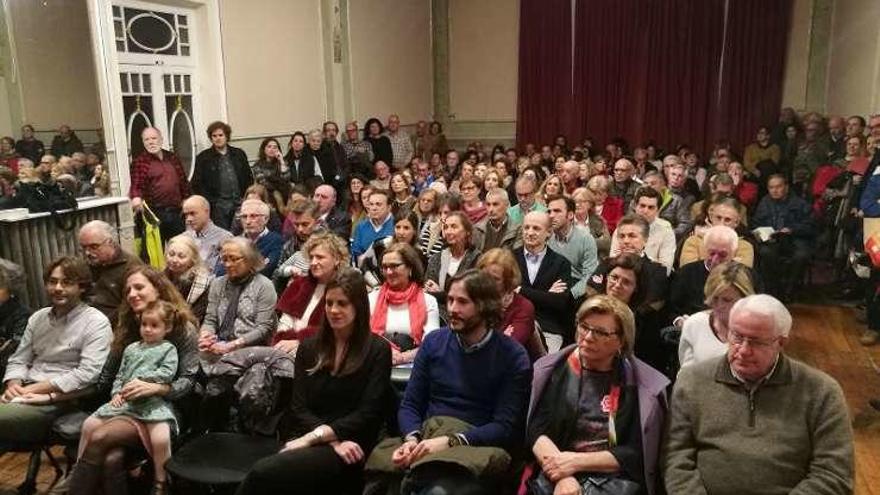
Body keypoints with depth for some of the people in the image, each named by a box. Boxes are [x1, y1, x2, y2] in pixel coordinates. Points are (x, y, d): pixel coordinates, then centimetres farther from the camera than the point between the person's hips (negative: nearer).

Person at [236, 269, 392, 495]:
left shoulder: (378, 351, 1)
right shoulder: (309, 348, 14)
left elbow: (367, 415, -6)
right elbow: (298, 410, 7)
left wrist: (314, 437, -14)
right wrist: (333, 440, -10)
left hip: (349, 450, -4)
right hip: (309, 440, 4)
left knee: (262, 474, -27)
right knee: (263, 472, -30)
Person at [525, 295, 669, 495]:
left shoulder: (640, 384, 3)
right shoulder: (555, 370, 7)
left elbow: (635, 454, 0)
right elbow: (536, 429, -1)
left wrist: (578, 461, -10)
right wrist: (563, 477, -17)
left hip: (613, 478, -1)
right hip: (554, 475, 1)